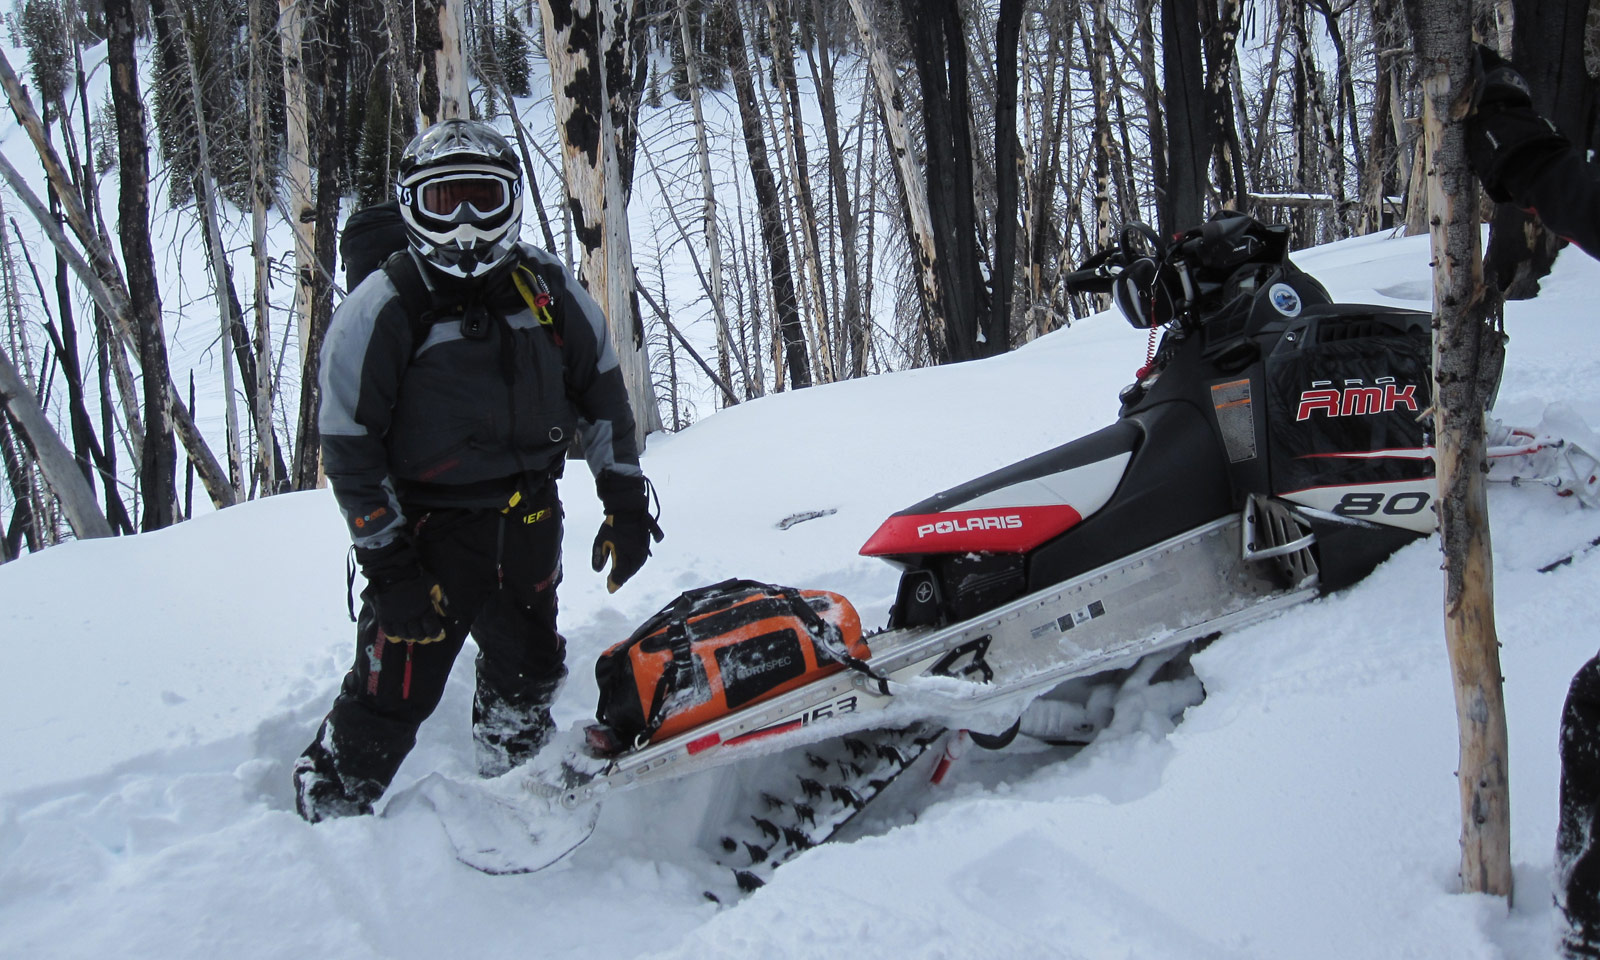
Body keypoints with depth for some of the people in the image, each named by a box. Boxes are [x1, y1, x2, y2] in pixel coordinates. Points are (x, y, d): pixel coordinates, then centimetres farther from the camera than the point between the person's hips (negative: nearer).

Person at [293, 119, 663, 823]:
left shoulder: (548, 288, 1)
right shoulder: (381, 310, -12)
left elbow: (602, 390, 10)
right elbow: (348, 446, -12)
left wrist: (626, 500, 4)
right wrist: (388, 567, -16)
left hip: (529, 521, 5)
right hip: (428, 528, -5)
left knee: (527, 679, 21)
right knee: (391, 698, -7)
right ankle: (324, 813, 13)